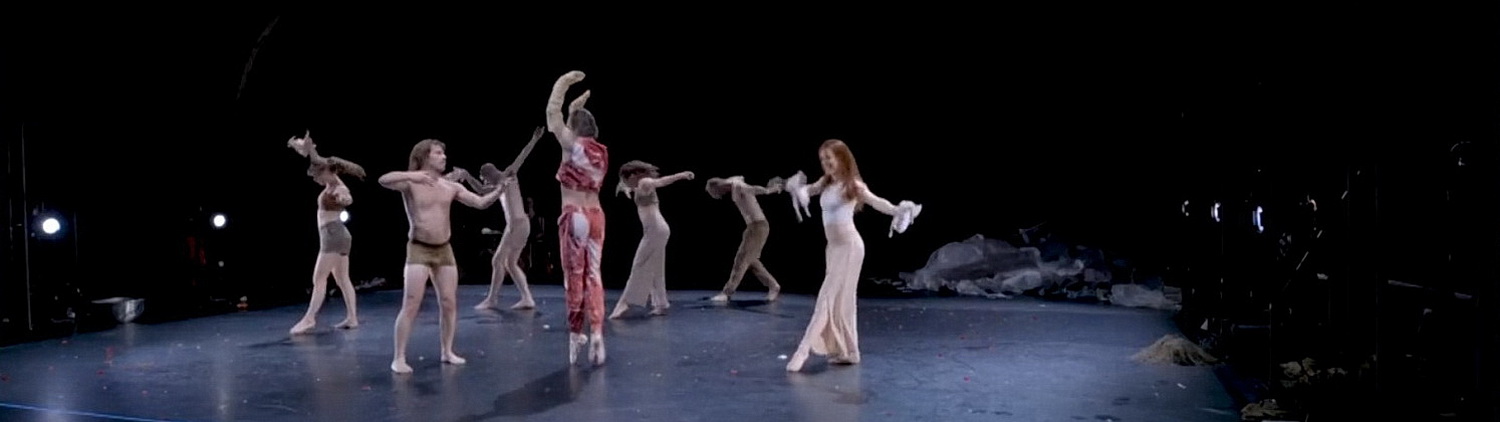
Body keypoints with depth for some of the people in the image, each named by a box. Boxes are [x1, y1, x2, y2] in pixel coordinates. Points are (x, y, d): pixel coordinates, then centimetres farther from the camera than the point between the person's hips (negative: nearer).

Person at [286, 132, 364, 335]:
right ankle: (352, 318, 8)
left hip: (333, 236, -10)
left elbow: (348, 199, -40)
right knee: (342, 279, 8)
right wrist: (307, 149, 4)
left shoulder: (338, 189, -16)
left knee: (319, 278, -8)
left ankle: (309, 319, -7)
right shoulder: (331, 184, 10)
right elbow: (319, 162, 18)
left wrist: (343, 199, -61)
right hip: (336, 236, 10)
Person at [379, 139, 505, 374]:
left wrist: (500, 190, -13)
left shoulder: (451, 187, 6)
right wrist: (412, 175, -38)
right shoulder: (411, 183, -7)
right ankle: (399, 358, -2)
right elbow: (384, 180, -25)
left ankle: (447, 351, 21)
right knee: (411, 305, -8)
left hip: (444, 250, 5)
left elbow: (481, 203, 3)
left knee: (449, 303, 6)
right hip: (419, 249, -5)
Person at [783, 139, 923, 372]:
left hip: (849, 247, -8)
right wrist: (796, 186, -2)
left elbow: (875, 201, -25)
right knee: (841, 299, 11)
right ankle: (847, 351, 18)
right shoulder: (825, 183, 9)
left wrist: (897, 210, -44)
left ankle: (803, 351, -10)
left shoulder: (853, 184, -12)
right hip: (833, 247, 8)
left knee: (828, 298, -9)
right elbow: (805, 190, 22)